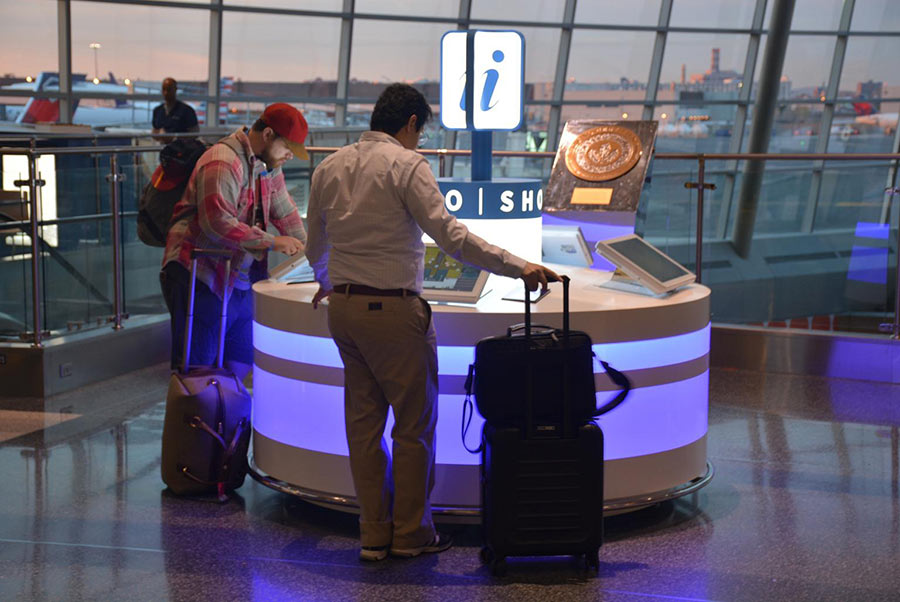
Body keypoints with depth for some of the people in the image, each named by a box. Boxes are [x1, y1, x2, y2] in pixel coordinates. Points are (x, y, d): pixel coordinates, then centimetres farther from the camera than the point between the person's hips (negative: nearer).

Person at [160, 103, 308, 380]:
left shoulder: (268, 166, 13)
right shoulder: (222, 163, -18)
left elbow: (286, 212, 23)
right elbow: (218, 224, -27)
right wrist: (272, 242, -23)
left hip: (239, 280, 9)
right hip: (200, 277, -9)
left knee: (241, 363, 12)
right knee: (195, 369, -6)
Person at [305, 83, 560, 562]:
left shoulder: (329, 167, 11)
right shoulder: (406, 165, -9)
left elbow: (315, 247, 21)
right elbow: (450, 235, -19)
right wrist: (519, 267, -19)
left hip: (343, 306, 7)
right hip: (392, 309, -7)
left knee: (363, 422, 13)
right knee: (414, 423, 6)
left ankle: (374, 535, 19)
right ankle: (410, 534, 14)